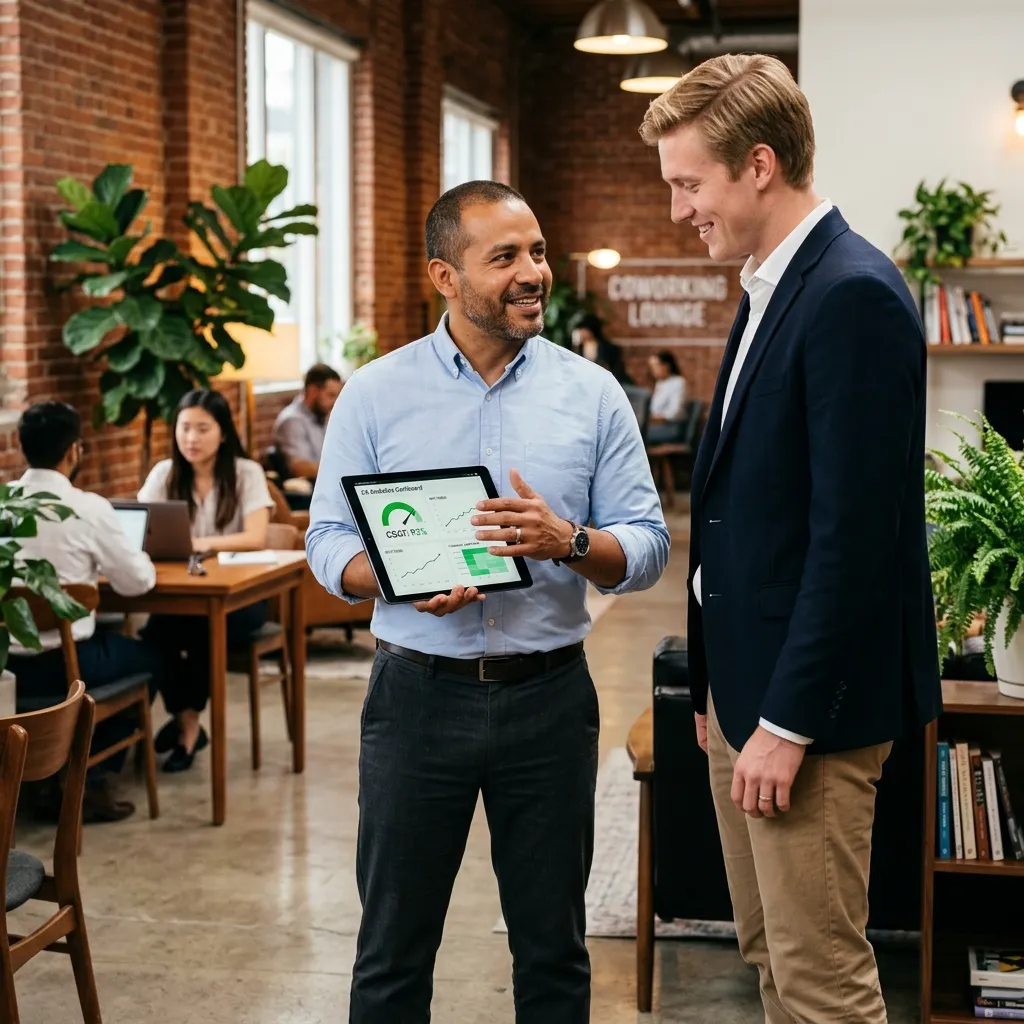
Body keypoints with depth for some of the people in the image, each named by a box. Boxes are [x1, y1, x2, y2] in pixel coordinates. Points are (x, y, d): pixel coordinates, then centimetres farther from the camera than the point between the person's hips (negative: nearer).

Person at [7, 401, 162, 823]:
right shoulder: (88, 507, -12)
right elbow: (138, 581, -2)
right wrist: (122, 560, 18)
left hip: (7, 662, 5)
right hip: (60, 663, -5)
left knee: (117, 645, 33)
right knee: (148, 661, 23)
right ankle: (89, 778, 17)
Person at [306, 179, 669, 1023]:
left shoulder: (592, 393, 3)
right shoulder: (375, 393, 1)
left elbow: (648, 547, 1)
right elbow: (329, 540, 0)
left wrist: (567, 541, -19)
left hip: (549, 694, 1)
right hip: (419, 692, 0)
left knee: (553, 949, 13)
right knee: (393, 950, 10)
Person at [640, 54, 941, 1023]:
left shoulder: (853, 295, -17)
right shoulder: (770, 287, 13)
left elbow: (853, 531, -21)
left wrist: (789, 721, -19)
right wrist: (722, 686, 16)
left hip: (810, 703, -9)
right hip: (750, 687, 9)